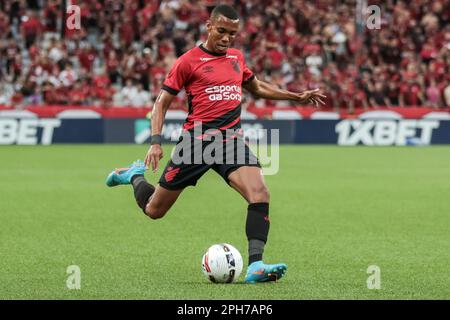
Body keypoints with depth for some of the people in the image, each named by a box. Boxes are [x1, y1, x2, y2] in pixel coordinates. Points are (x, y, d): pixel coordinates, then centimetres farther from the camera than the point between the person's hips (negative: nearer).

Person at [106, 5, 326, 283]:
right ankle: (135, 175, 40)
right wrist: (156, 142, -11)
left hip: (232, 140, 4)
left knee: (260, 193, -24)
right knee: (154, 210, 6)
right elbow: (163, 101, 0)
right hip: (197, 141, -4)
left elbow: (257, 87, 33)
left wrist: (297, 96, 30)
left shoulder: (237, 57, 14)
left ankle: (256, 265, -26)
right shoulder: (189, 61, -3)